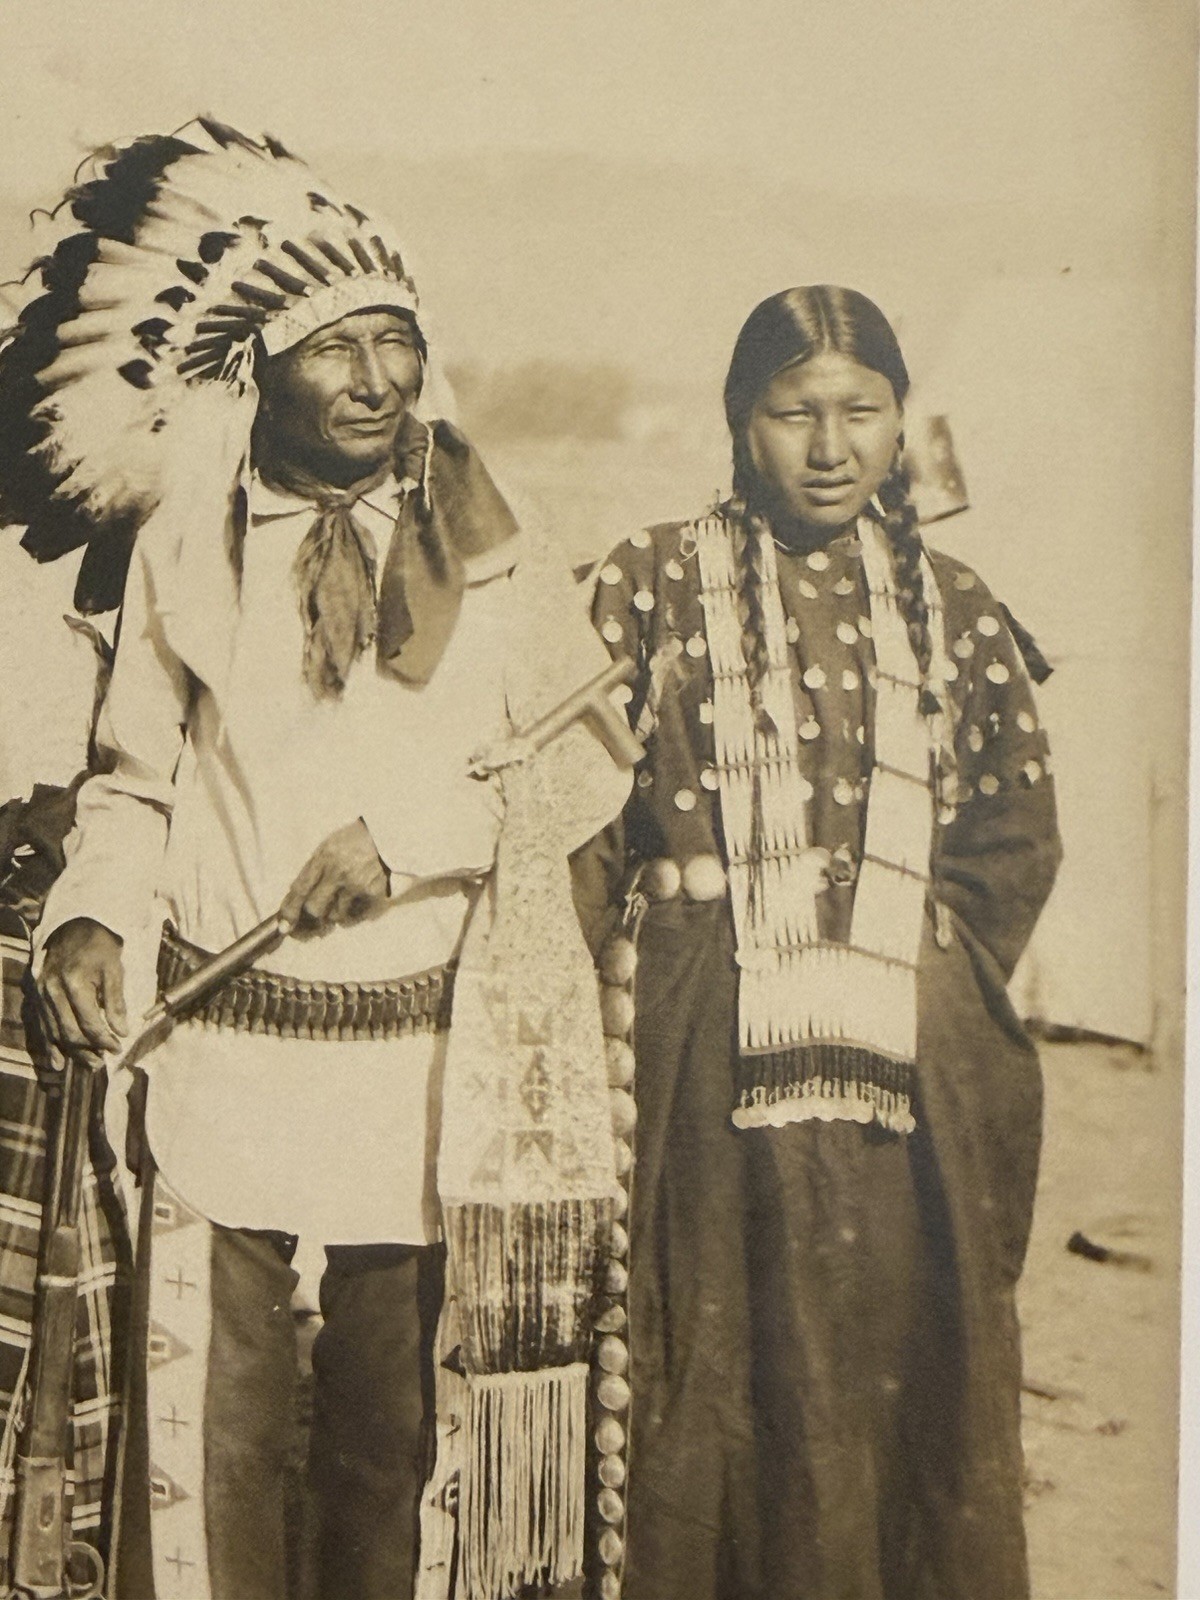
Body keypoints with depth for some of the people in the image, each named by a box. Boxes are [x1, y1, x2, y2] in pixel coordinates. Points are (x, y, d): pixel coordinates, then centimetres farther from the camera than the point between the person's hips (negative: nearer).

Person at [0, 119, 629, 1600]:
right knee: (208, 1431, -1)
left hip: (423, 1071, 1)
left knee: (387, 1426, 9)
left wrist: (413, 829, -11)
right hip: (219, 1052, 0)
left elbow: (591, 758, 3)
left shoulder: (488, 551, 7)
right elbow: (134, 775, 11)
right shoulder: (183, 544, 7)